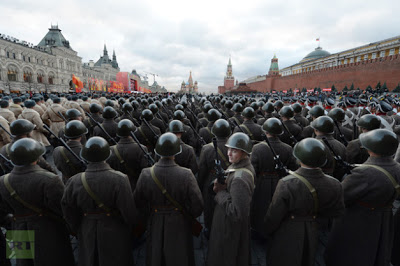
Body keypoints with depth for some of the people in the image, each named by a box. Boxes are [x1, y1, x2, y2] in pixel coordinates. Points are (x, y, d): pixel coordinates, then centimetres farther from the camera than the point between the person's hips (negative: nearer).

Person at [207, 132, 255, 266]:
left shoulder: (239, 178, -32)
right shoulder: (240, 166, -3)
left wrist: (221, 193, -22)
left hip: (230, 227, -8)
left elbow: (237, 213, -31)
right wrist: (222, 187, -10)